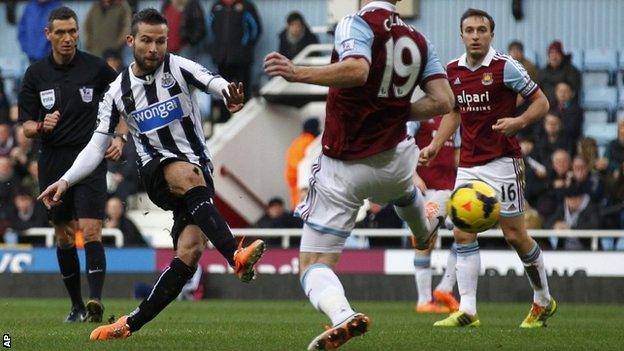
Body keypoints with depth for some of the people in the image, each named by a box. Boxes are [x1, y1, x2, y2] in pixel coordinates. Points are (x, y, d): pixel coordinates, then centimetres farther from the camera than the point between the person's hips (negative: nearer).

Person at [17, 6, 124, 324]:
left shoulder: (96, 68, -2)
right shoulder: (36, 74, 4)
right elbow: (26, 125, 6)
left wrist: (120, 139, -5)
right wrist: (42, 127, -15)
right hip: (52, 164, 3)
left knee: (90, 232, -16)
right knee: (64, 237, 8)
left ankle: (95, 301, -26)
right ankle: (76, 306, 18)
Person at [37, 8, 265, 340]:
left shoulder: (178, 68, -1)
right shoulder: (118, 92, 6)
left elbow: (213, 81, -22)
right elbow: (97, 146, 11)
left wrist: (228, 93, -47)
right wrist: (66, 181, -3)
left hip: (199, 171, 0)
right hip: (156, 172, 0)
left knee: (190, 251, -18)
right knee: (189, 176, -37)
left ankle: (133, 323, -7)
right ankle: (236, 256, -51)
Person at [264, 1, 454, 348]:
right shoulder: (419, 41, 5)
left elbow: (357, 71, -32)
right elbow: (443, 101, -1)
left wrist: (296, 72, -29)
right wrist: (397, 111, 11)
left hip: (342, 169, -5)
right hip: (394, 159, 5)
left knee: (314, 264, -1)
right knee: (403, 188, 44)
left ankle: (342, 315, -29)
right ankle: (425, 233, 72)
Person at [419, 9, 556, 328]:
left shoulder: (505, 67, -10)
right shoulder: (453, 71, 7)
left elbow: (541, 102, -6)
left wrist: (517, 122, -23)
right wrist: (435, 145, 11)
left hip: (502, 162, -5)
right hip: (468, 165, 5)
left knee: (514, 235, -1)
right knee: (462, 233, -6)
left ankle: (543, 301, 18)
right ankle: (467, 310, -5)